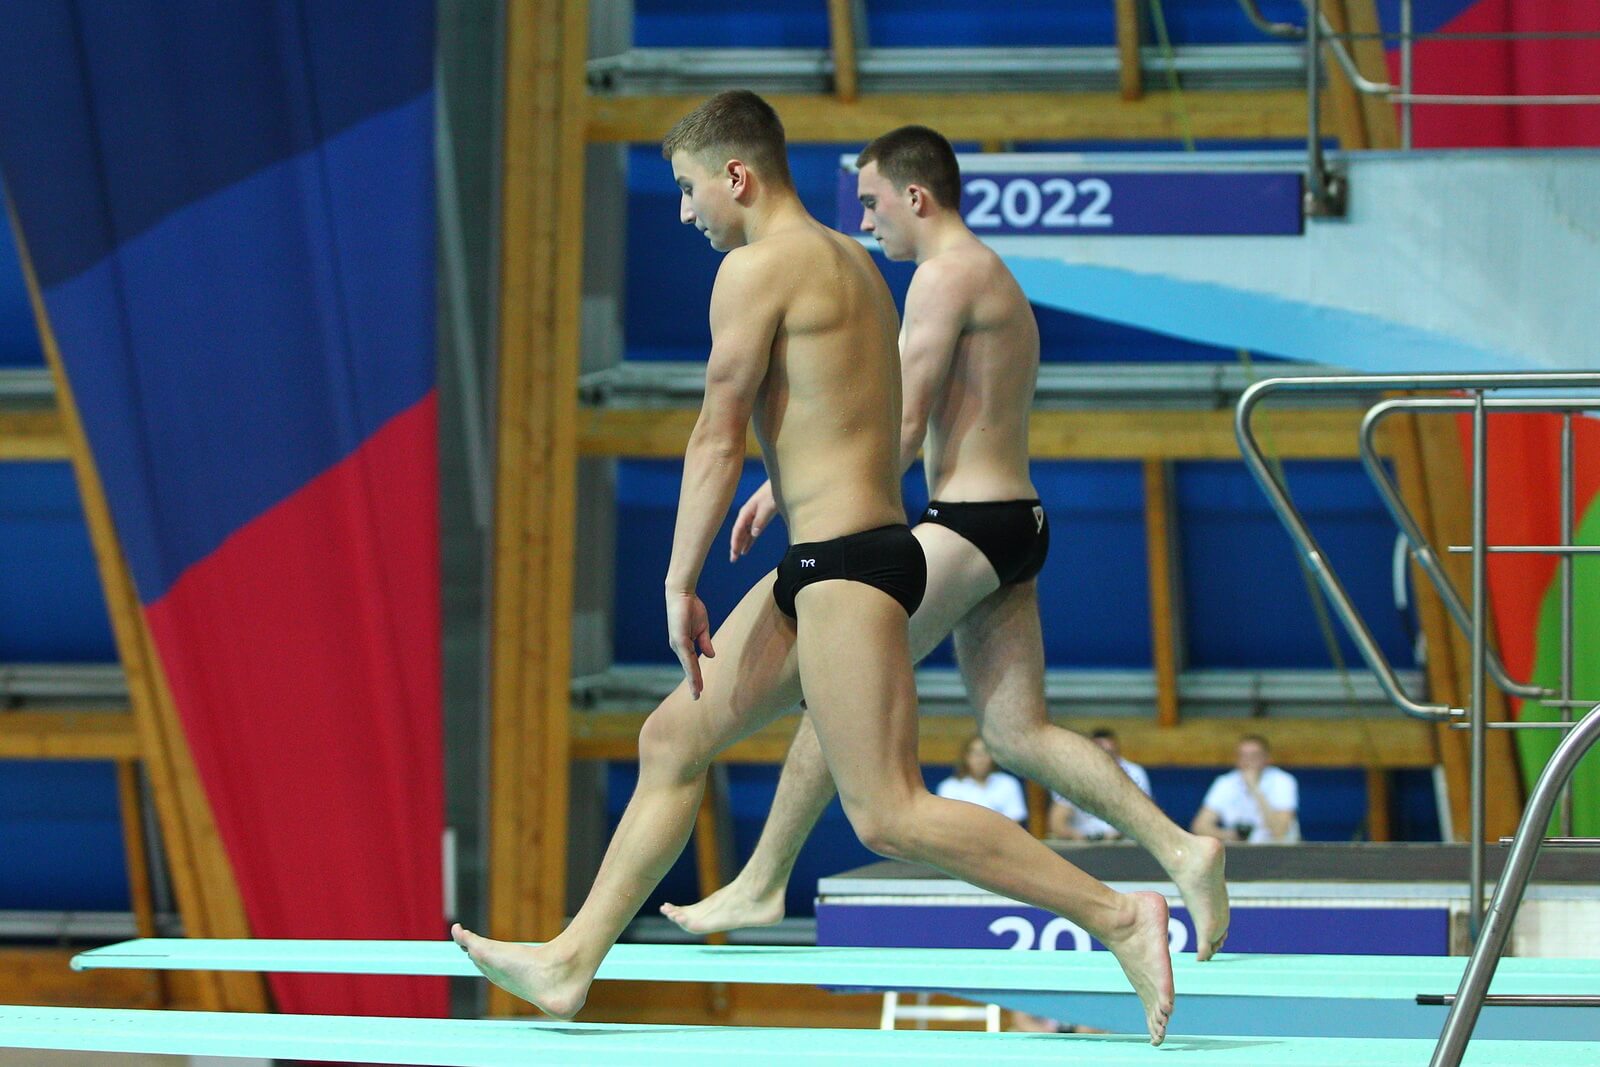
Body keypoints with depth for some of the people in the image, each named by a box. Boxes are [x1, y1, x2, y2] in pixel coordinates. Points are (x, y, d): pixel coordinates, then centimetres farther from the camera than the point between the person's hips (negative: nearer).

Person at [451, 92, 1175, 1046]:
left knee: (888, 814, -13)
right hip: (824, 567, 10)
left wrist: (680, 587, -7)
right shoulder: (850, 261, 17)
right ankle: (571, 963, 20)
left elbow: (718, 439, -10)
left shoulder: (758, 268, -10)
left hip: (845, 563, -10)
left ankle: (1117, 914, -15)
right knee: (673, 740, 15)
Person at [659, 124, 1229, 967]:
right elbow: (891, 417, 26)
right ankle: (1178, 848, -5)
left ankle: (761, 885, 3)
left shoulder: (947, 274, -9)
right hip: (1014, 521, 10)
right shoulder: (992, 280, 22)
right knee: (1019, 733, 5)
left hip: (969, 523, -10)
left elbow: (902, 430, -14)